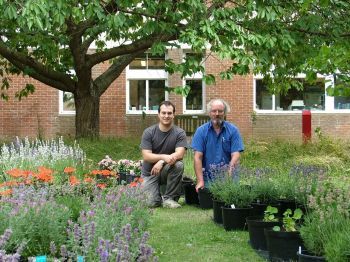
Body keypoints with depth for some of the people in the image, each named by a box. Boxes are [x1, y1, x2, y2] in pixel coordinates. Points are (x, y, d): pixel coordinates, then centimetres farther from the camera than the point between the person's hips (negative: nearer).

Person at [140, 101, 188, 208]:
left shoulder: (179, 133, -7)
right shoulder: (149, 132, -6)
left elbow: (179, 154, -19)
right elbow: (146, 156, -15)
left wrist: (161, 162, -34)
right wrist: (164, 157, -33)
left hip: (167, 170, 1)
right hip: (150, 172, -1)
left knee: (178, 165, -33)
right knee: (151, 203, -23)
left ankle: (169, 198, -14)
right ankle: (156, 193, 16)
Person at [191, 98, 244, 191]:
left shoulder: (233, 130, 3)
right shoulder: (201, 131, 3)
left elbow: (235, 156, -5)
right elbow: (198, 157, -4)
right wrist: (200, 181, -14)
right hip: (208, 177, 0)